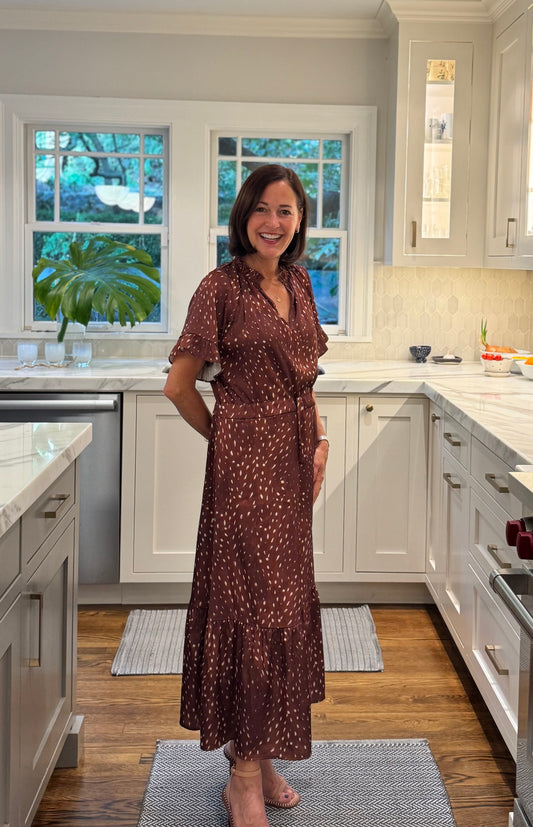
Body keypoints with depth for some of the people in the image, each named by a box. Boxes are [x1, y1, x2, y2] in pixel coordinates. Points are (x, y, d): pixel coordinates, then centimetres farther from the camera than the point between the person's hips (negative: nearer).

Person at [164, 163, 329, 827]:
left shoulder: (298, 282, 10)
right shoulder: (222, 286, -12)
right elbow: (179, 385, -9)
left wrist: (318, 440, 8)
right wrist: (226, 438, 1)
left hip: (294, 455, 7)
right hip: (245, 457, -7)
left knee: (286, 594, 13)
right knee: (255, 600, -4)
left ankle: (256, 748, 28)